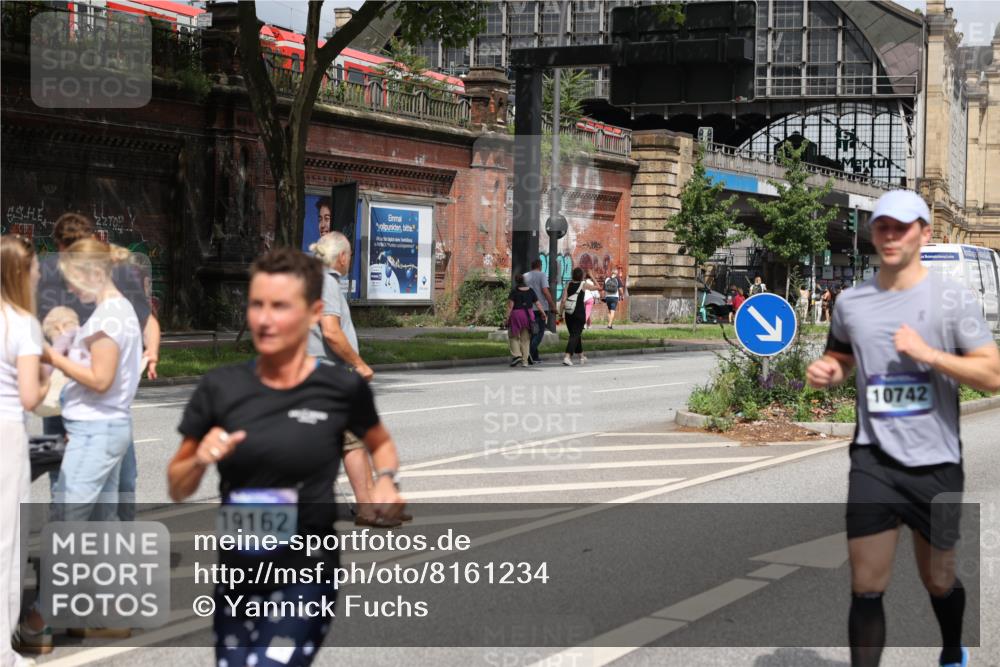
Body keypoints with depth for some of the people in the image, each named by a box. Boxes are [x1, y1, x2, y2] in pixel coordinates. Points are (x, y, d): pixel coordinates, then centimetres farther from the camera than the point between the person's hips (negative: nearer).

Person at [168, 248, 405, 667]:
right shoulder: (220, 387, -2)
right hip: (235, 578, 4)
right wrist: (201, 459, -13)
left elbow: (380, 444, 15)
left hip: (305, 581, -4)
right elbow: (177, 490, 7)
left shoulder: (343, 388, -7)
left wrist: (386, 482, -5)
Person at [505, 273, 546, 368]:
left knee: (513, 336, 11)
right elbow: (537, 303, 6)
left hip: (516, 314, -4)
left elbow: (510, 305, -11)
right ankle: (525, 361, 7)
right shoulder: (530, 291, 7)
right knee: (525, 339, 9)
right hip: (528, 315, 4)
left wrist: (507, 316, -9)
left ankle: (516, 355, -7)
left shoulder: (514, 291, -5)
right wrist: (543, 313, 13)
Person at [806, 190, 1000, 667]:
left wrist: (927, 353, -22)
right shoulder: (851, 302, 4)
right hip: (873, 461, 1)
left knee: (938, 581, 15)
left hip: (936, 464, -1)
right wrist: (825, 374, -1)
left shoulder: (953, 299, -6)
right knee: (866, 587, -6)